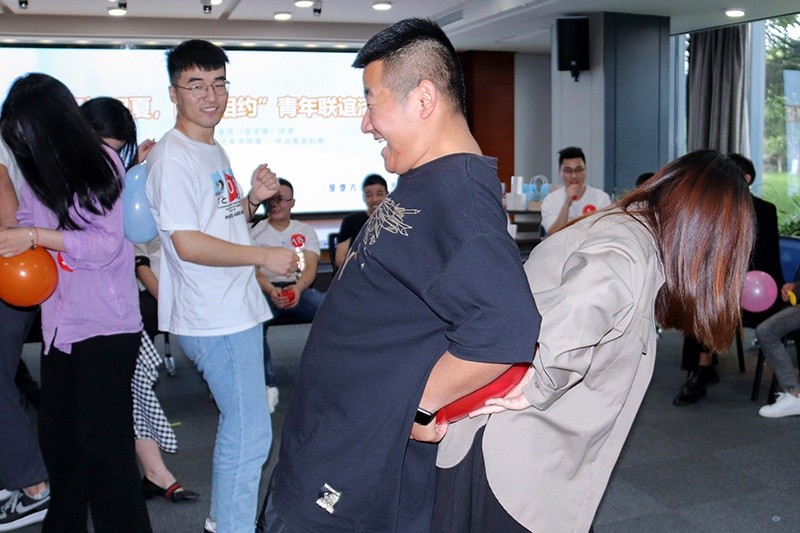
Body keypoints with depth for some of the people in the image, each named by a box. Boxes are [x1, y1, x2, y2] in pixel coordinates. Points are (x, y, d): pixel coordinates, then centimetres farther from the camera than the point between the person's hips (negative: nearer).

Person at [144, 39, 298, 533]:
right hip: (216, 320, -10)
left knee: (240, 426, 20)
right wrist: (265, 257, -18)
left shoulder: (215, 151, 14)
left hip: (237, 310, 10)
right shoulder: (173, 157, -15)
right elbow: (188, 243, -21)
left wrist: (253, 200, 3)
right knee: (249, 435, -5)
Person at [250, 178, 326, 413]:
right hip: (265, 290, -1)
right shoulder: (255, 232, 11)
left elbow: (310, 267, 1)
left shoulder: (305, 231, 16)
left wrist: (298, 288, -23)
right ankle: (268, 385, -27)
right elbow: (253, 270, -3)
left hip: (300, 288, 1)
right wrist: (271, 291, -25)